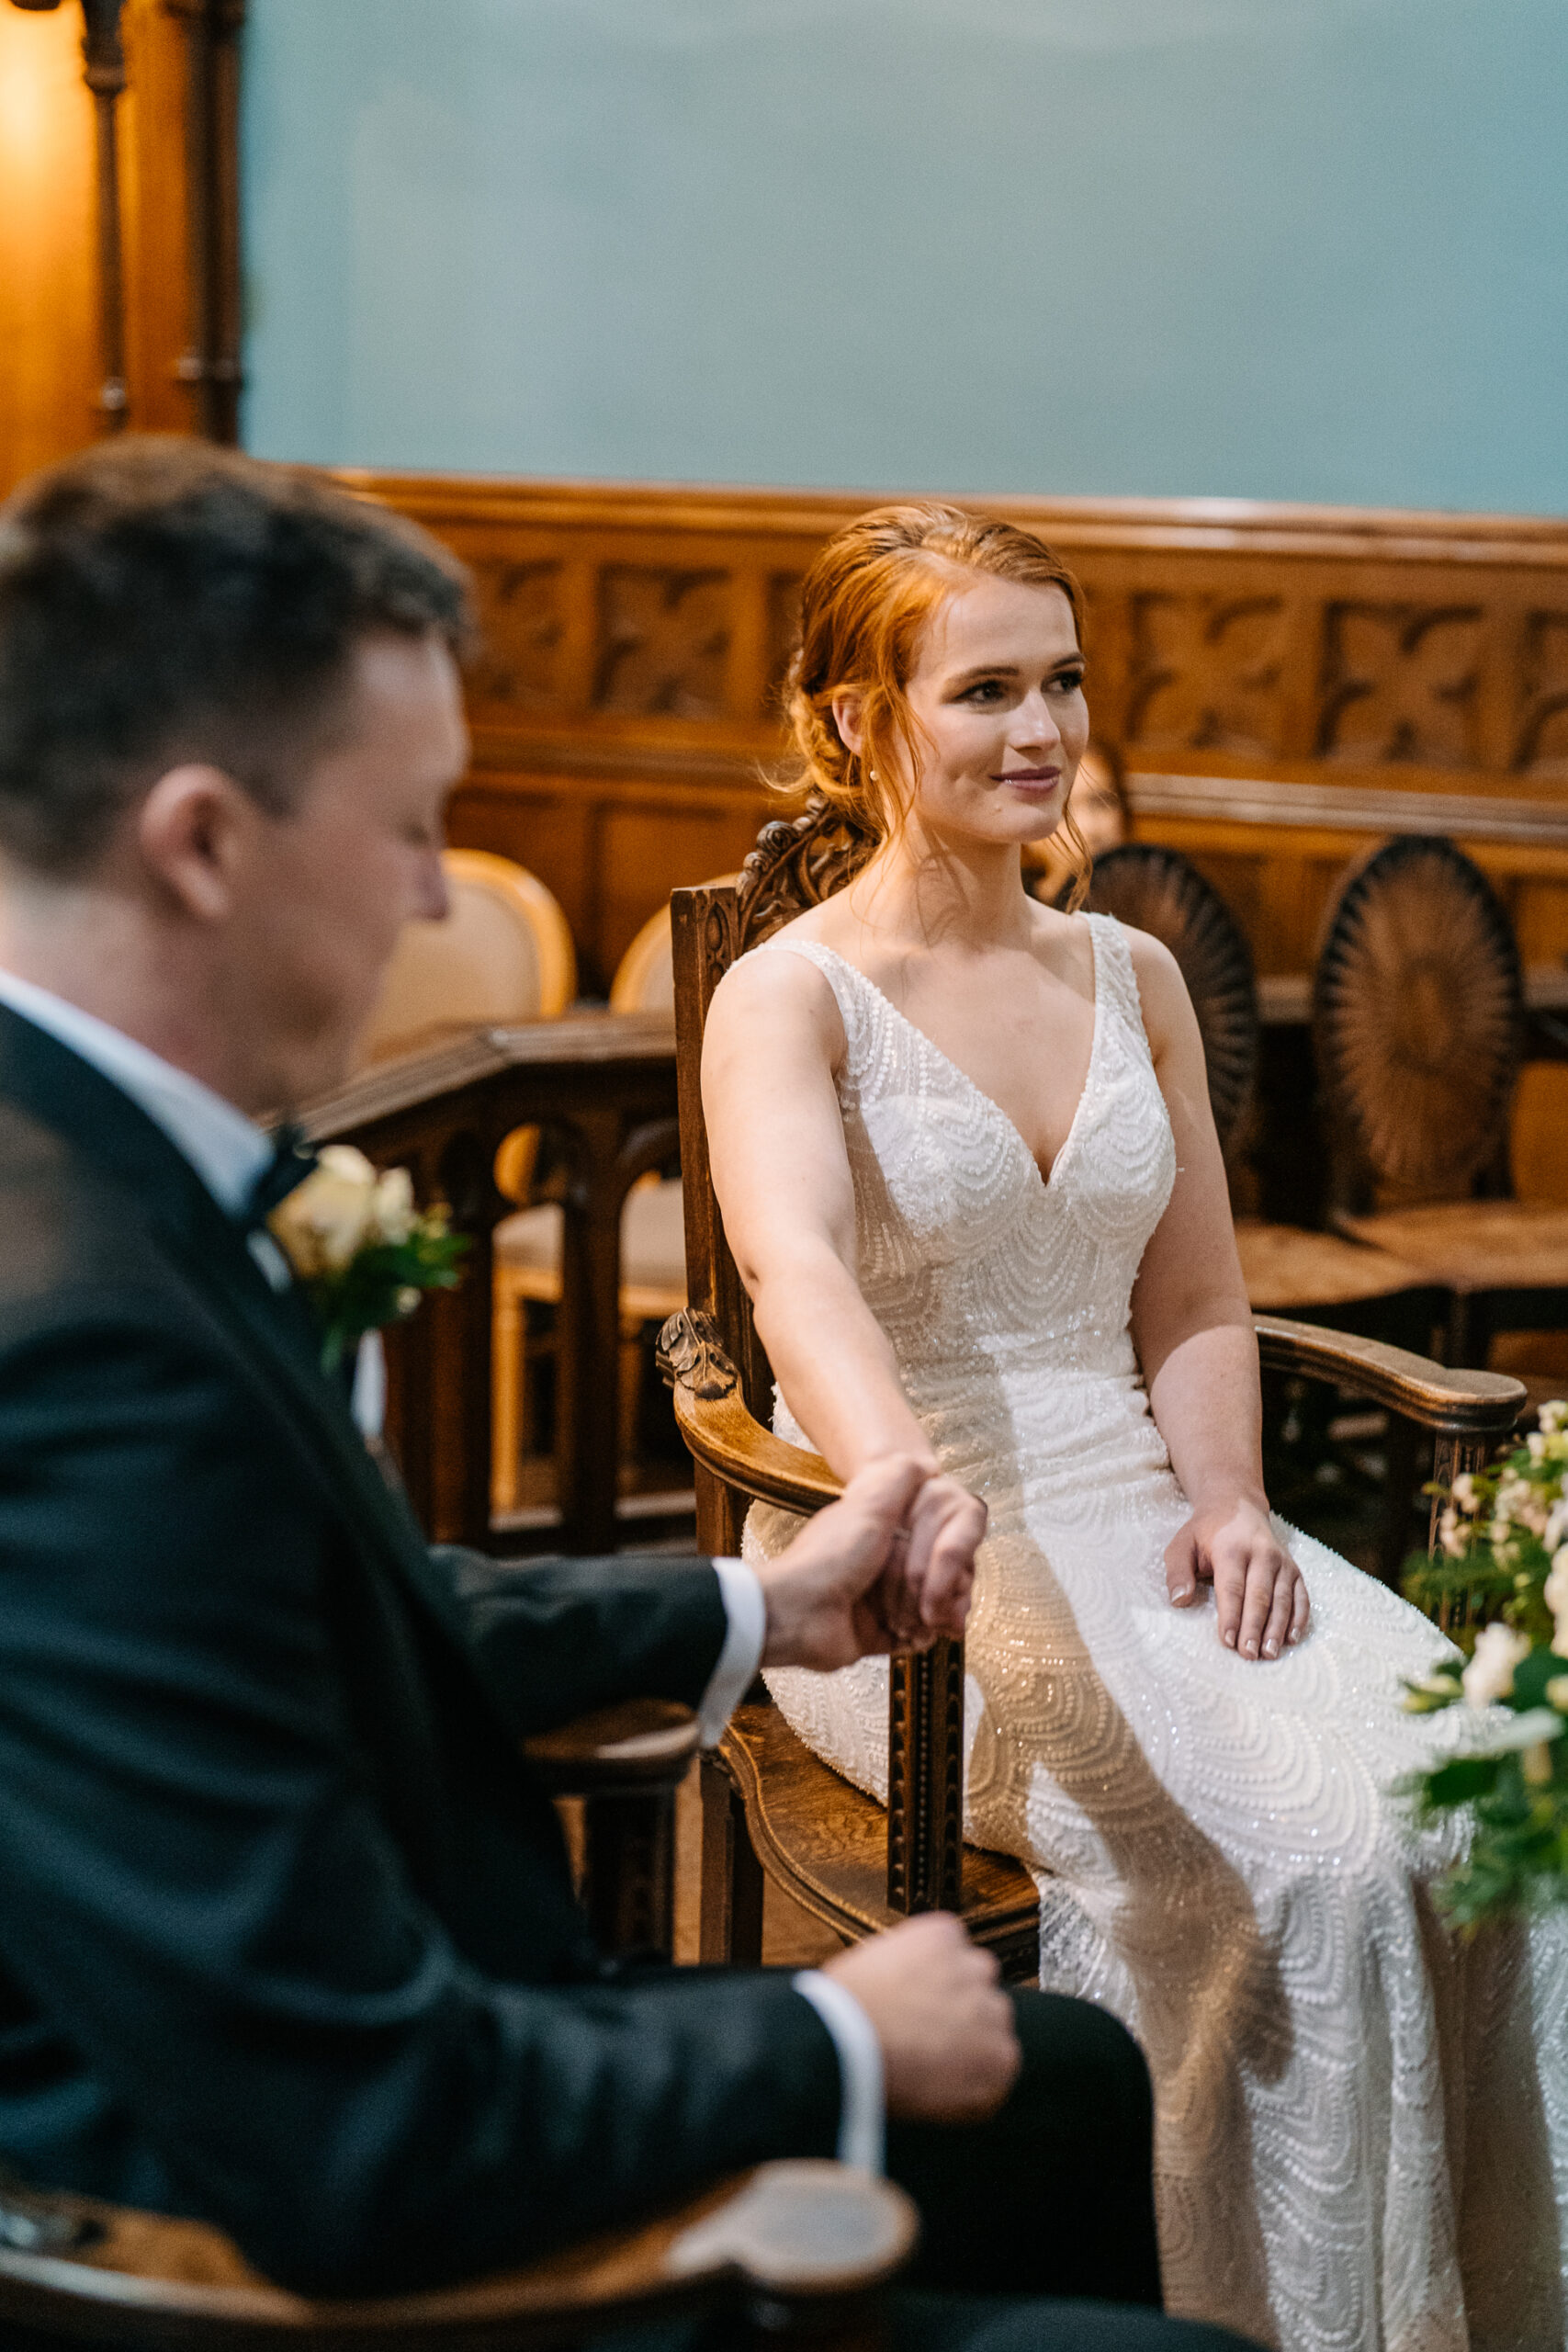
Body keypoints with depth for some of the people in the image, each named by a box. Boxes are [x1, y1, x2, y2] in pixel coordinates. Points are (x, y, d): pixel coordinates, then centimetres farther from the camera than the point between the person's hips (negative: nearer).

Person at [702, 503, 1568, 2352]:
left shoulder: (1134, 980, 13)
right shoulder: (791, 995, -6)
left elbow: (1194, 1304, 16)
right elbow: (796, 1269, -26)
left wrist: (1227, 1499, -5)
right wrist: (913, 1496, -45)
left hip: (1140, 1521, 5)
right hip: (913, 1573, -5)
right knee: (1280, 1859, -28)